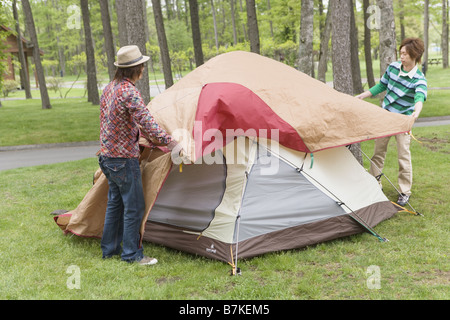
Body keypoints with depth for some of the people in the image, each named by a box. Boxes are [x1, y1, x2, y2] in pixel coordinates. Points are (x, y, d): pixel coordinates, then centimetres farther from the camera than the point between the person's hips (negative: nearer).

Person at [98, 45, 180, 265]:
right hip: (124, 158, -10)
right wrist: (170, 143, -32)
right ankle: (132, 254, 6)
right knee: (134, 207, -1)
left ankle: (109, 249, 26)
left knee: (115, 203, 18)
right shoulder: (130, 92, -20)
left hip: (108, 155, 10)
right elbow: (147, 122, -30)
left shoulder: (109, 88, 10)